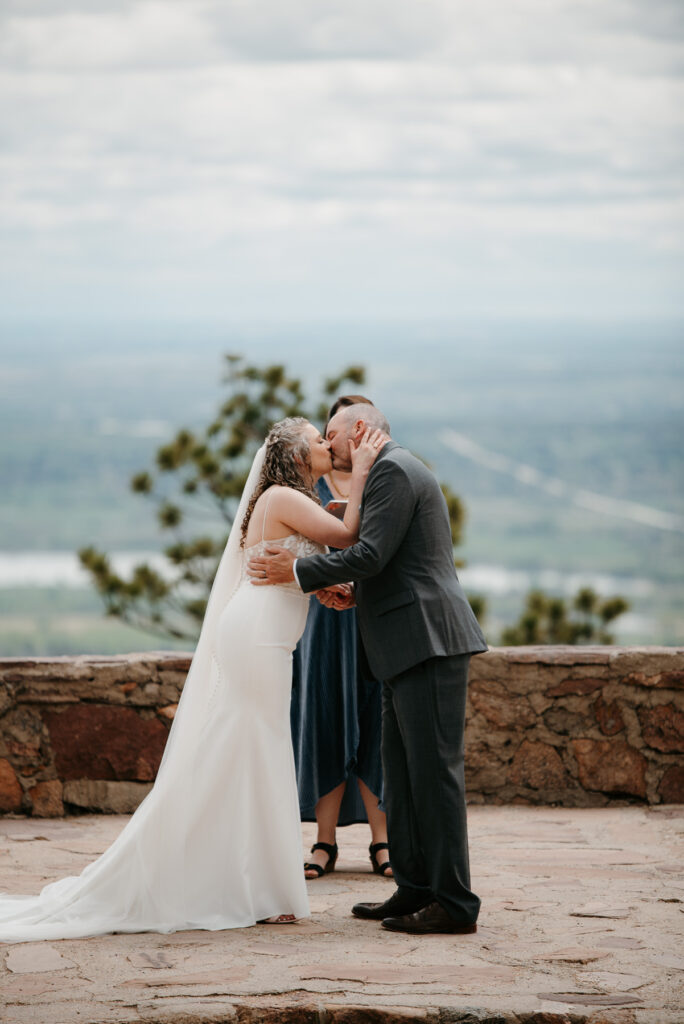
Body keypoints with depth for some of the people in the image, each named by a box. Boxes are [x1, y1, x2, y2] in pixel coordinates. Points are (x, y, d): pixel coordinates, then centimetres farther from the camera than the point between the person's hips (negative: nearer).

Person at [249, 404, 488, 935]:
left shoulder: (392, 470, -9)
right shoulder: (399, 471, 23)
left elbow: (371, 553, -17)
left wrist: (297, 571, -8)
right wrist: (354, 592, 10)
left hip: (429, 641, -11)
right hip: (412, 648, 11)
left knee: (434, 770, -9)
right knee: (402, 770, 12)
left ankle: (454, 903, -8)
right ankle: (416, 889, 16)